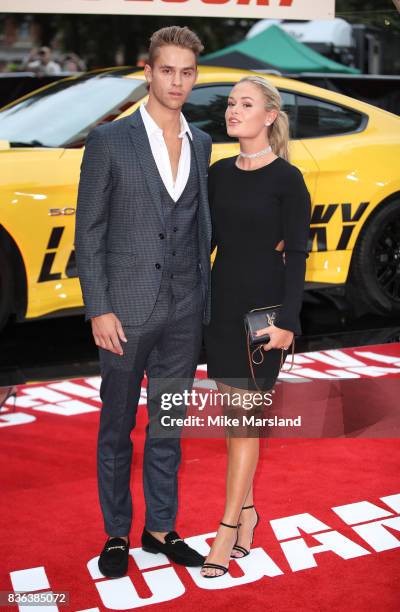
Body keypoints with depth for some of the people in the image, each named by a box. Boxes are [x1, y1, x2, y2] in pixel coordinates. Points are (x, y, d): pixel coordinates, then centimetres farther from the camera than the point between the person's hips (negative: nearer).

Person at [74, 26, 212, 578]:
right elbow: (88, 233, -6)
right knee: (117, 429, 10)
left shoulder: (201, 144, 9)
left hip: (184, 312, 4)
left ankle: (161, 528, 29)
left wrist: (203, 299, 10)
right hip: (128, 309, -4)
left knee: (168, 428, 14)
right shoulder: (109, 140, -6)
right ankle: (116, 535, 25)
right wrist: (99, 310, -12)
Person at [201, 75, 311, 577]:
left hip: (263, 304, -6)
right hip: (222, 300, 6)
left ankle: (229, 527, 6)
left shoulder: (286, 178, -8)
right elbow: (206, 240, 12)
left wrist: (287, 321, -16)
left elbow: (296, 255, -10)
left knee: (244, 414, -3)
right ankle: (246, 508, 26)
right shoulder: (219, 173, 8)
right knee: (232, 411, 11)